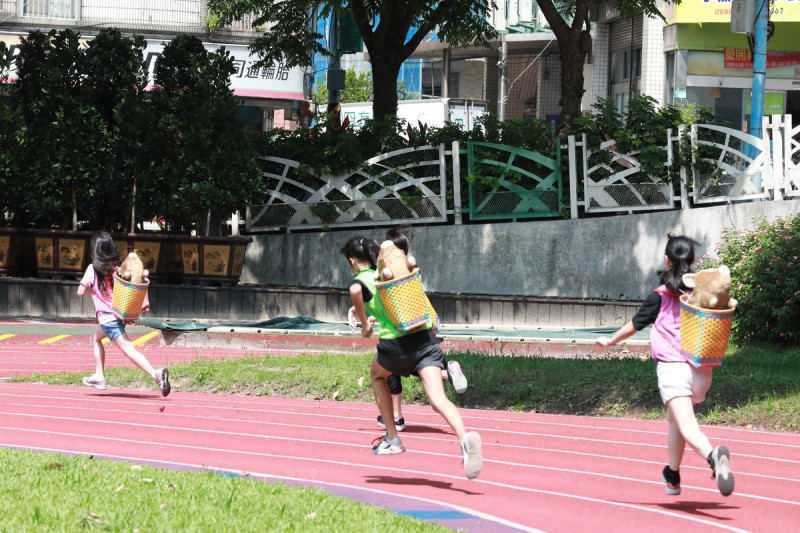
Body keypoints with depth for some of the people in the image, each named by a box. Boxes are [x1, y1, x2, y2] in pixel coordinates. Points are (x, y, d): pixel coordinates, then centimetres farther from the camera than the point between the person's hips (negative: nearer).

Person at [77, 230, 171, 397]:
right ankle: (99, 376, 25)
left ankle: (156, 374, -30)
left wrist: (85, 283, 17)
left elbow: (80, 292, -3)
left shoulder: (92, 269, -7)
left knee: (129, 350, -13)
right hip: (121, 314, 7)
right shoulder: (117, 267, 7)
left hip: (108, 318, -7)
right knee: (94, 338, 28)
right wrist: (145, 301, 1)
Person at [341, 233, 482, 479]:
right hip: (425, 336, 4)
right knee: (438, 399, -10)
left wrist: (364, 325, -11)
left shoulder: (361, 279, 3)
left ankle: (392, 439, 29)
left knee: (377, 374, 30)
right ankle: (465, 437, -39)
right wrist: (362, 308, 47)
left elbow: (355, 291, -23)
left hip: (396, 343, -4)